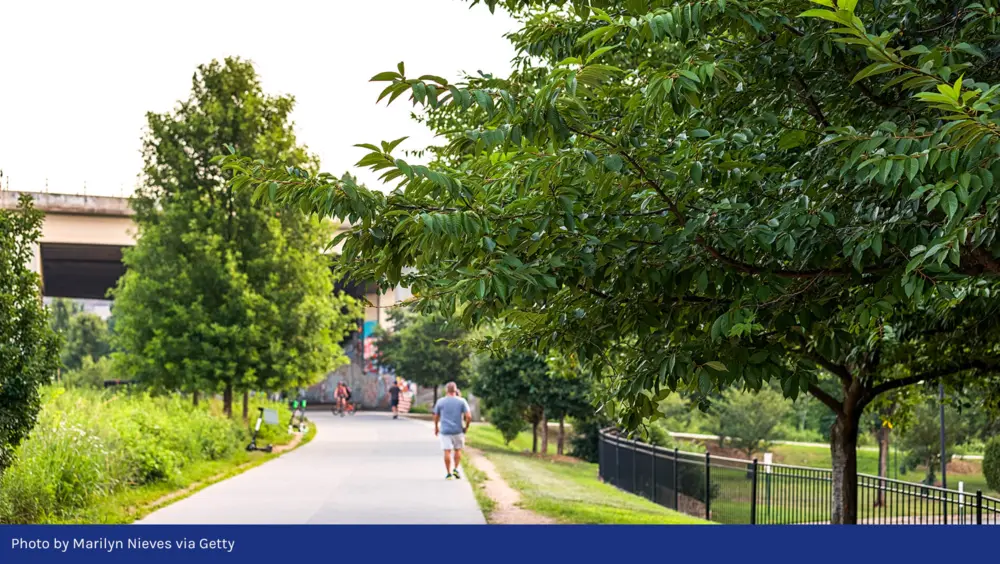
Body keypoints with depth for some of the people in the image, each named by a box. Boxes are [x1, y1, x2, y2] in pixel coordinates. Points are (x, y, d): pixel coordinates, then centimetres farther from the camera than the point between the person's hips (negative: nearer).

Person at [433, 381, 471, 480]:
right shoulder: (461, 401, -2)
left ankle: (449, 473, 2)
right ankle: (456, 469, 4)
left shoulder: (440, 401, 1)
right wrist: (466, 427, 7)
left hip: (445, 430, 0)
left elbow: (436, 417, 9)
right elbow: (469, 416, -8)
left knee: (447, 451, 1)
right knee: (458, 450, 16)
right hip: (458, 430, 0)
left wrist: (436, 428, 23)